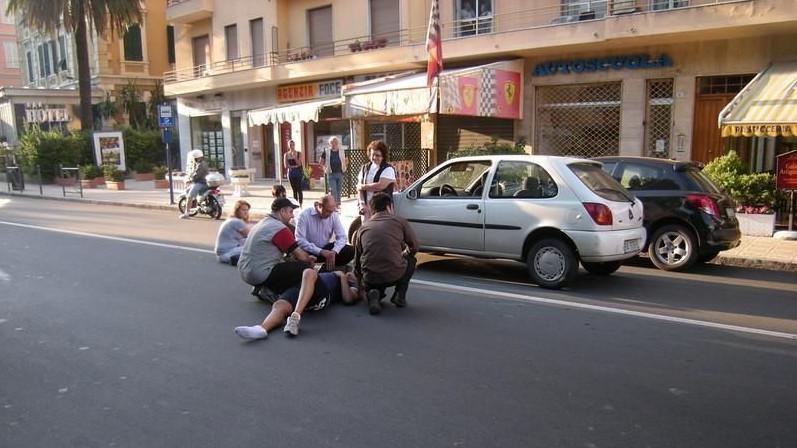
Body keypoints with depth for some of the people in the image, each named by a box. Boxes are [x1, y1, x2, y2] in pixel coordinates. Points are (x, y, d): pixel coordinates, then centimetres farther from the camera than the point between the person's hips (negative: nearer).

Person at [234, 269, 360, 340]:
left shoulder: (351, 285, 31)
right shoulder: (329, 274, 47)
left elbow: (348, 299, 8)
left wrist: (343, 277, 10)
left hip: (323, 293, -5)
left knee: (309, 273, -37)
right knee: (279, 305, -29)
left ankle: (295, 317, -50)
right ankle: (262, 328, -58)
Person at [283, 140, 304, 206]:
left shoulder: (298, 154, -1)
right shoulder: (286, 155, 4)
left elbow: (299, 164, -11)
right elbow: (286, 166, -1)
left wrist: (295, 157, -18)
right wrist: (295, 166, -11)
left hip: (298, 173, -2)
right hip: (291, 174, 2)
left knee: (299, 189, -10)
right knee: (294, 190, 6)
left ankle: (300, 204, -8)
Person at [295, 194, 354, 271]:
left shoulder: (334, 216, -5)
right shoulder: (304, 215, -17)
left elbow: (342, 237, -6)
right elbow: (300, 240, -23)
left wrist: (334, 251, -26)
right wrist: (320, 252, -32)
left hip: (325, 248, 4)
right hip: (309, 251, -4)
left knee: (351, 251, -15)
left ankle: (327, 268, -5)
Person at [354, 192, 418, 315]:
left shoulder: (363, 228, 13)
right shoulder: (400, 221, 4)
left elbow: (357, 260, 19)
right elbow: (414, 247, 12)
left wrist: (360, 282, 34)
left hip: (370, 278, 2)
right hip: (395, 275, -2)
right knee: (410, 259, 30)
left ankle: (373, 294, 2)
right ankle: (400, 296, 16)